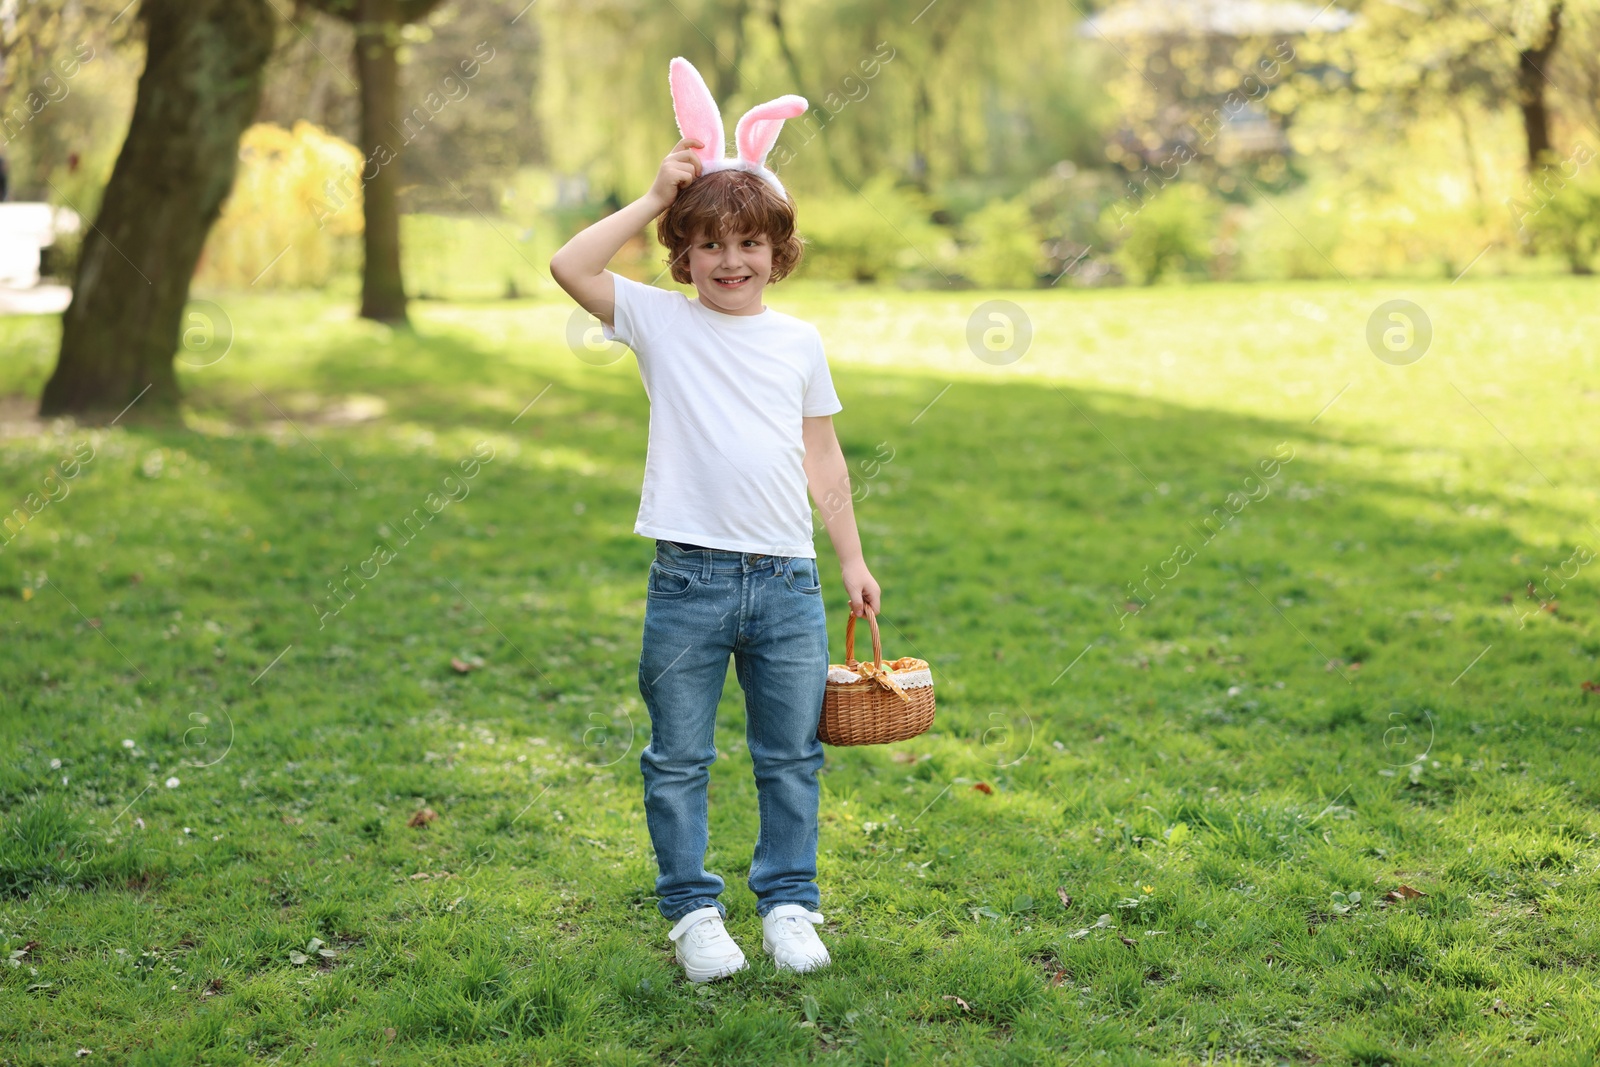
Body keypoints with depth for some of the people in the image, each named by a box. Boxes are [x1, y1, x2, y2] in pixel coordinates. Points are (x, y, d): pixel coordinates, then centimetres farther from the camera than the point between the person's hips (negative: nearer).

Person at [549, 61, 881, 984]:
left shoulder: (799, 341, 9)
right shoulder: (660, 321, 1)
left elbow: (824, 459, 15)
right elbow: (570, 267, -13)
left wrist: (852, 560, 14)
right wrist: (656, 198, -9)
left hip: (788, 581, 2)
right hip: (690, 578, -2)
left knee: (791, 757, 10)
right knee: (679, 759, 6)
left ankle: (790, 904, 23)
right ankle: (695, 911, 19)